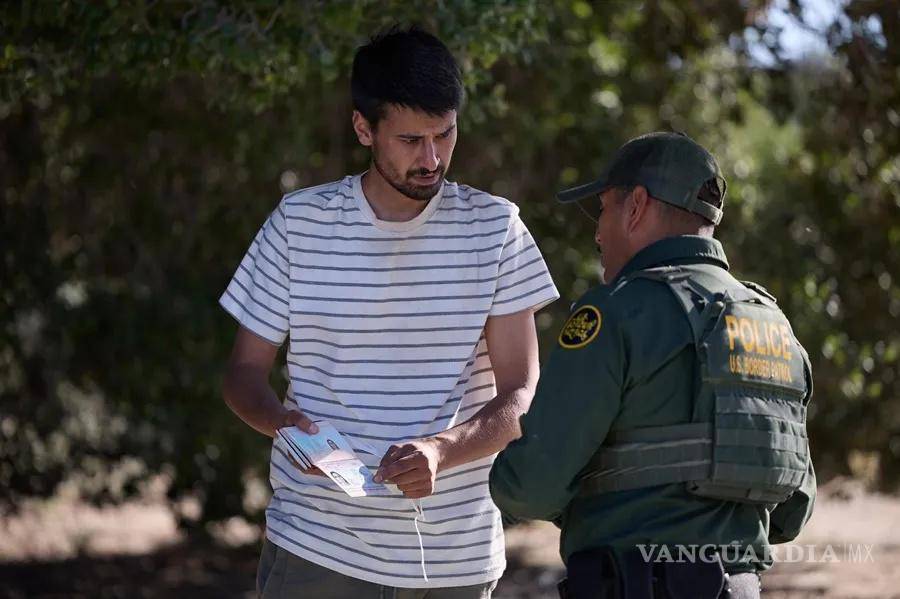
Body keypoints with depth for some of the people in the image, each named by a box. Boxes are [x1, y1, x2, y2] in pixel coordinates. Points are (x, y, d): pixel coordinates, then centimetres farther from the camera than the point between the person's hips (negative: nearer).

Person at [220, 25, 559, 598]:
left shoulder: (495, 227, 0)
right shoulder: (300, 222, 1)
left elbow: (522, 397, -3)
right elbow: (245, 370, 6)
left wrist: (441, 450, -22)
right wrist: (283, 420, -17)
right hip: (318, 545, 0)